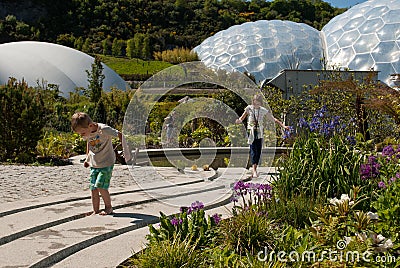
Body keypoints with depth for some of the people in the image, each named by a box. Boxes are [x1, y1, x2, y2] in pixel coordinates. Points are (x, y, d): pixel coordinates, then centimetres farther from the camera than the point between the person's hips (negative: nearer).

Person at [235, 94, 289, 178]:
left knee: (258, 151, 2)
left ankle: (255, 169, 12)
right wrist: (239, 121, -21)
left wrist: (283, 126, -1)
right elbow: (242, 117, 4)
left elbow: (274, 119, 5)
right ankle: (254, 170, -25)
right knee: (253, 150, -16)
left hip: (260, 133, 3)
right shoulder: (249, 108, -1)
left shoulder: (264, 111, 1)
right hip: (251, 132, -3)